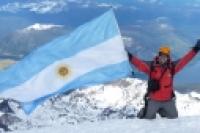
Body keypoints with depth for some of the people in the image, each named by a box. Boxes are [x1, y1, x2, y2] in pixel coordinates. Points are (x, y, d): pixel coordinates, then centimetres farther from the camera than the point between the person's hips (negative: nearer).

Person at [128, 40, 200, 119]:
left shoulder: (172, 67, -2)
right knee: (148, 118, 7)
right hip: (153, 100, -3)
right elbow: (139, 64, -19)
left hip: (168, 101, 3)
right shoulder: (151, 66, -9)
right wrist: (130, 56, -33)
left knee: (173, 118, 19)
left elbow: (184, 60, -4)